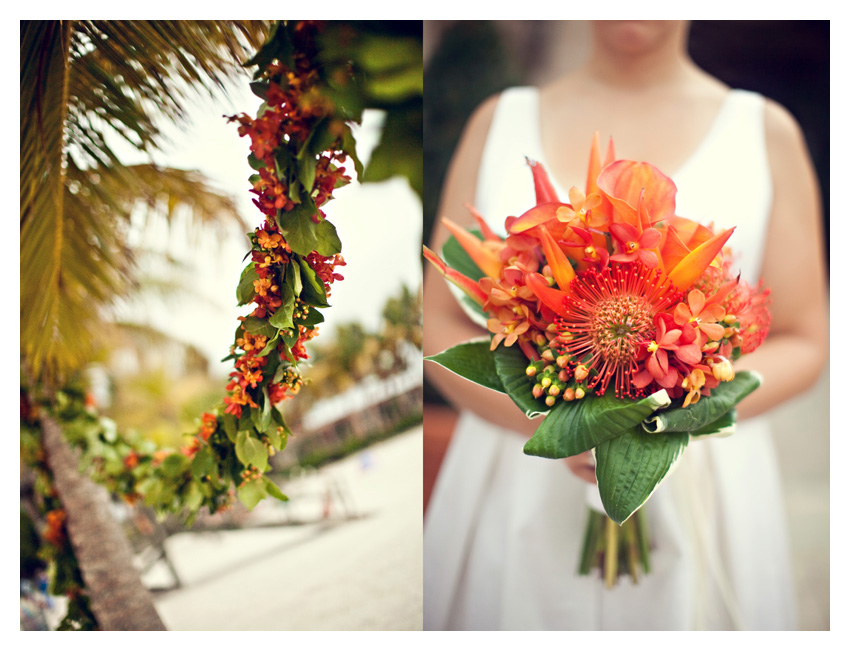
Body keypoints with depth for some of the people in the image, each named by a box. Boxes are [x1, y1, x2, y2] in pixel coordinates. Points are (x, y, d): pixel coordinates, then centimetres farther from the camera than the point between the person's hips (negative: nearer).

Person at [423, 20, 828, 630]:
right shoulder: (498, 122, 6)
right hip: (515, 492, 1)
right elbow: (441, 328, 4)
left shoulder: (765, 131, 3)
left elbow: (803, 343, 4)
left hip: (694, 498, 0)